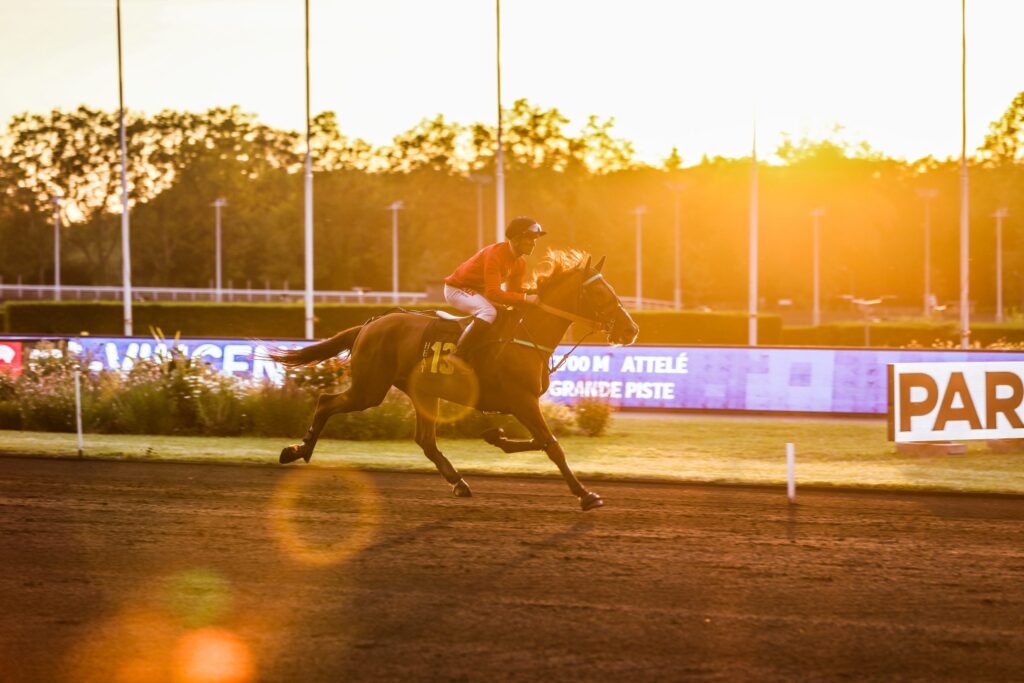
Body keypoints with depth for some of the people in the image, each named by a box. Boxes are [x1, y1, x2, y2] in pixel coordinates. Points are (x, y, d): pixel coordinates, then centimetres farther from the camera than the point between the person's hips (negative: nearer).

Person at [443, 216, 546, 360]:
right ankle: (456, 358, -37)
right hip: (457, 289, -10)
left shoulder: (520, 262, 0)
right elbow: (493, 293, -34)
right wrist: (525, 297, -36)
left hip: (479, 291, 10)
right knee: (489, 312, -35)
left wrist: (533, 294, -15)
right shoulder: (495, 253, -29)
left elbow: (514, 291, 5)